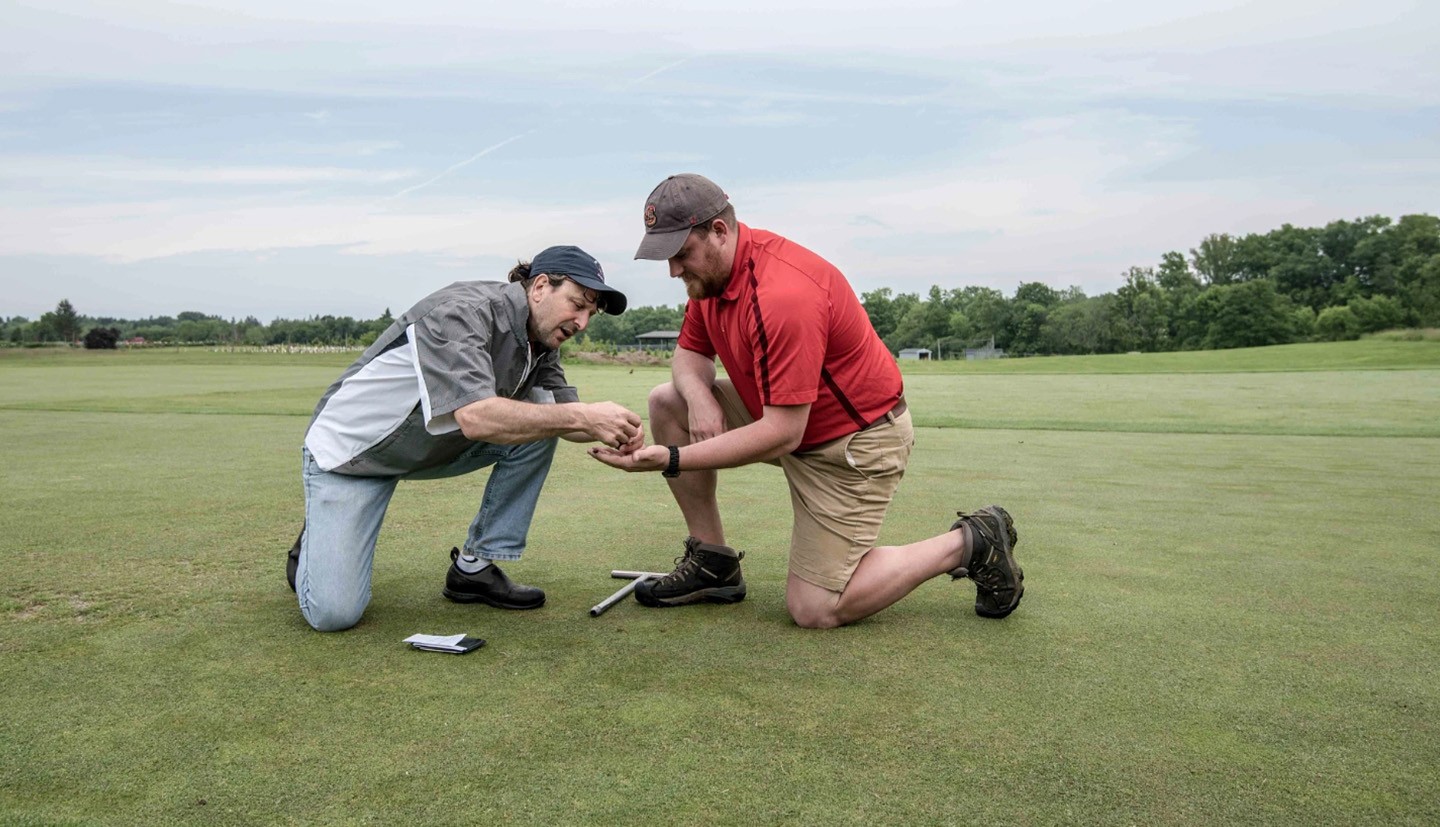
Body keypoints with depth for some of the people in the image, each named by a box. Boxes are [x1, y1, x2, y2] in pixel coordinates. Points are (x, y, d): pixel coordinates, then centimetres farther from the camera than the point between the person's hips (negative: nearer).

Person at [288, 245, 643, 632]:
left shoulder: (541, 344, -3)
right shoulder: (464, 310, -28)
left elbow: (564, 412, -2)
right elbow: (475, 418, -40)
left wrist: (612, 429, -24)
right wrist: (582, 417, -41)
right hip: (350, 448, -7)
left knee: (540, 420, -12)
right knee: (333, 613, -19)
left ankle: (475, 567, -2)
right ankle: (314, 545, 17)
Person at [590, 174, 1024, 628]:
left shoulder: (783, 294, -32)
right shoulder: (711, 270, -3)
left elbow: (782, 434, -32)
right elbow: (689, 353, 9)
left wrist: (671, 459, -34)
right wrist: (698, 396, -17)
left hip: (856, 438, -9)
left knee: (814, 609, -10)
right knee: (666, 402, 0)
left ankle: (970, 542, 4)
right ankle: (714, 563, 6)